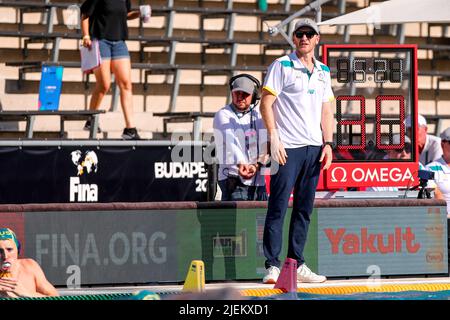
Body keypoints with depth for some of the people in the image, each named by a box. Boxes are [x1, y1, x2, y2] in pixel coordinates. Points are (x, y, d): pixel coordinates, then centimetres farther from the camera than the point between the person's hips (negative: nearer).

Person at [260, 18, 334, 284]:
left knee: (305, 209, 8)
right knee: (278, 208, -8)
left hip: (314, 148, 6)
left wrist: (328, 143, 7)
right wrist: (274, 138, -15)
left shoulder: (323, 72, 16)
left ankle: (296, 264, 13)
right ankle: (273, 266, -9)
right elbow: (266, 103, -6)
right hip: (287, 148, -6)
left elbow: (326, 110, 18)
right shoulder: (282, 66, -1)